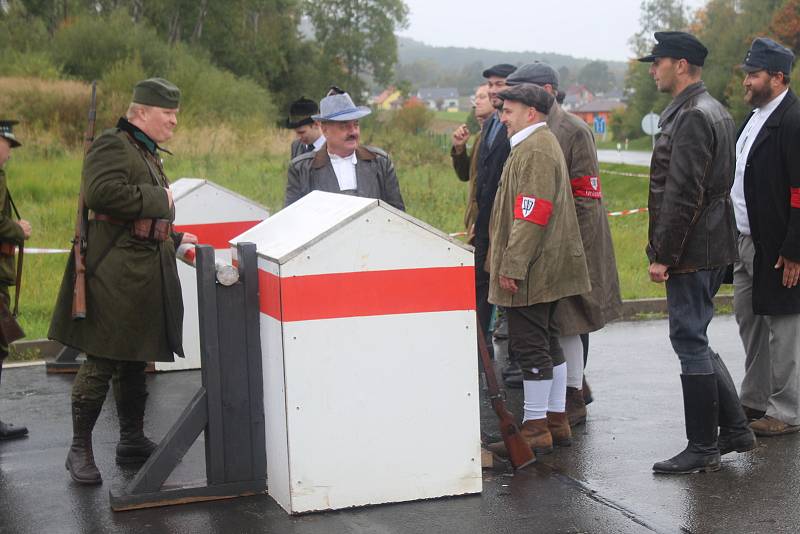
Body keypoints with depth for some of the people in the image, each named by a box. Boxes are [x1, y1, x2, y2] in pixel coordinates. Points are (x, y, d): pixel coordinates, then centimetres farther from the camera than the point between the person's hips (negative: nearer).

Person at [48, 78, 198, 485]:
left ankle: (132, 440, 26)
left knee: (135, 360, 16)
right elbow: (102, 192, -28)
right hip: (114, 275, -10)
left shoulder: (148, 154, 21)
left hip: (145, 277, 10)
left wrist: (172, 238, 20)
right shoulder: (111, 145, -9)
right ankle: (80, 449, 2)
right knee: (101, 362, -6)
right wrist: (158, 198, -19)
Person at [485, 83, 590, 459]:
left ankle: (535, 429, -2)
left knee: (531, 346, -6)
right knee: (547, 343, 15)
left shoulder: (535, 150, -16)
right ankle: (557, 421, 23)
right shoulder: (539, 144, 19)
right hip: (546, 270, 11)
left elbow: (532, 215, -23)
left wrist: (512, 265, -23)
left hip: (531, 272, -11)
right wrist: (509, 262, 23)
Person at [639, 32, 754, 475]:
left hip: (691, 252, -10)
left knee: (690, 342, -3)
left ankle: (702, 450, 5)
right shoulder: (714, 112, 15)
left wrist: (663, 255, -19)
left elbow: (683, 195, -23)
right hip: (713, 247, 10)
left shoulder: (692, 118, -18)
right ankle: (734, 428, 24)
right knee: (694, 340, 18)